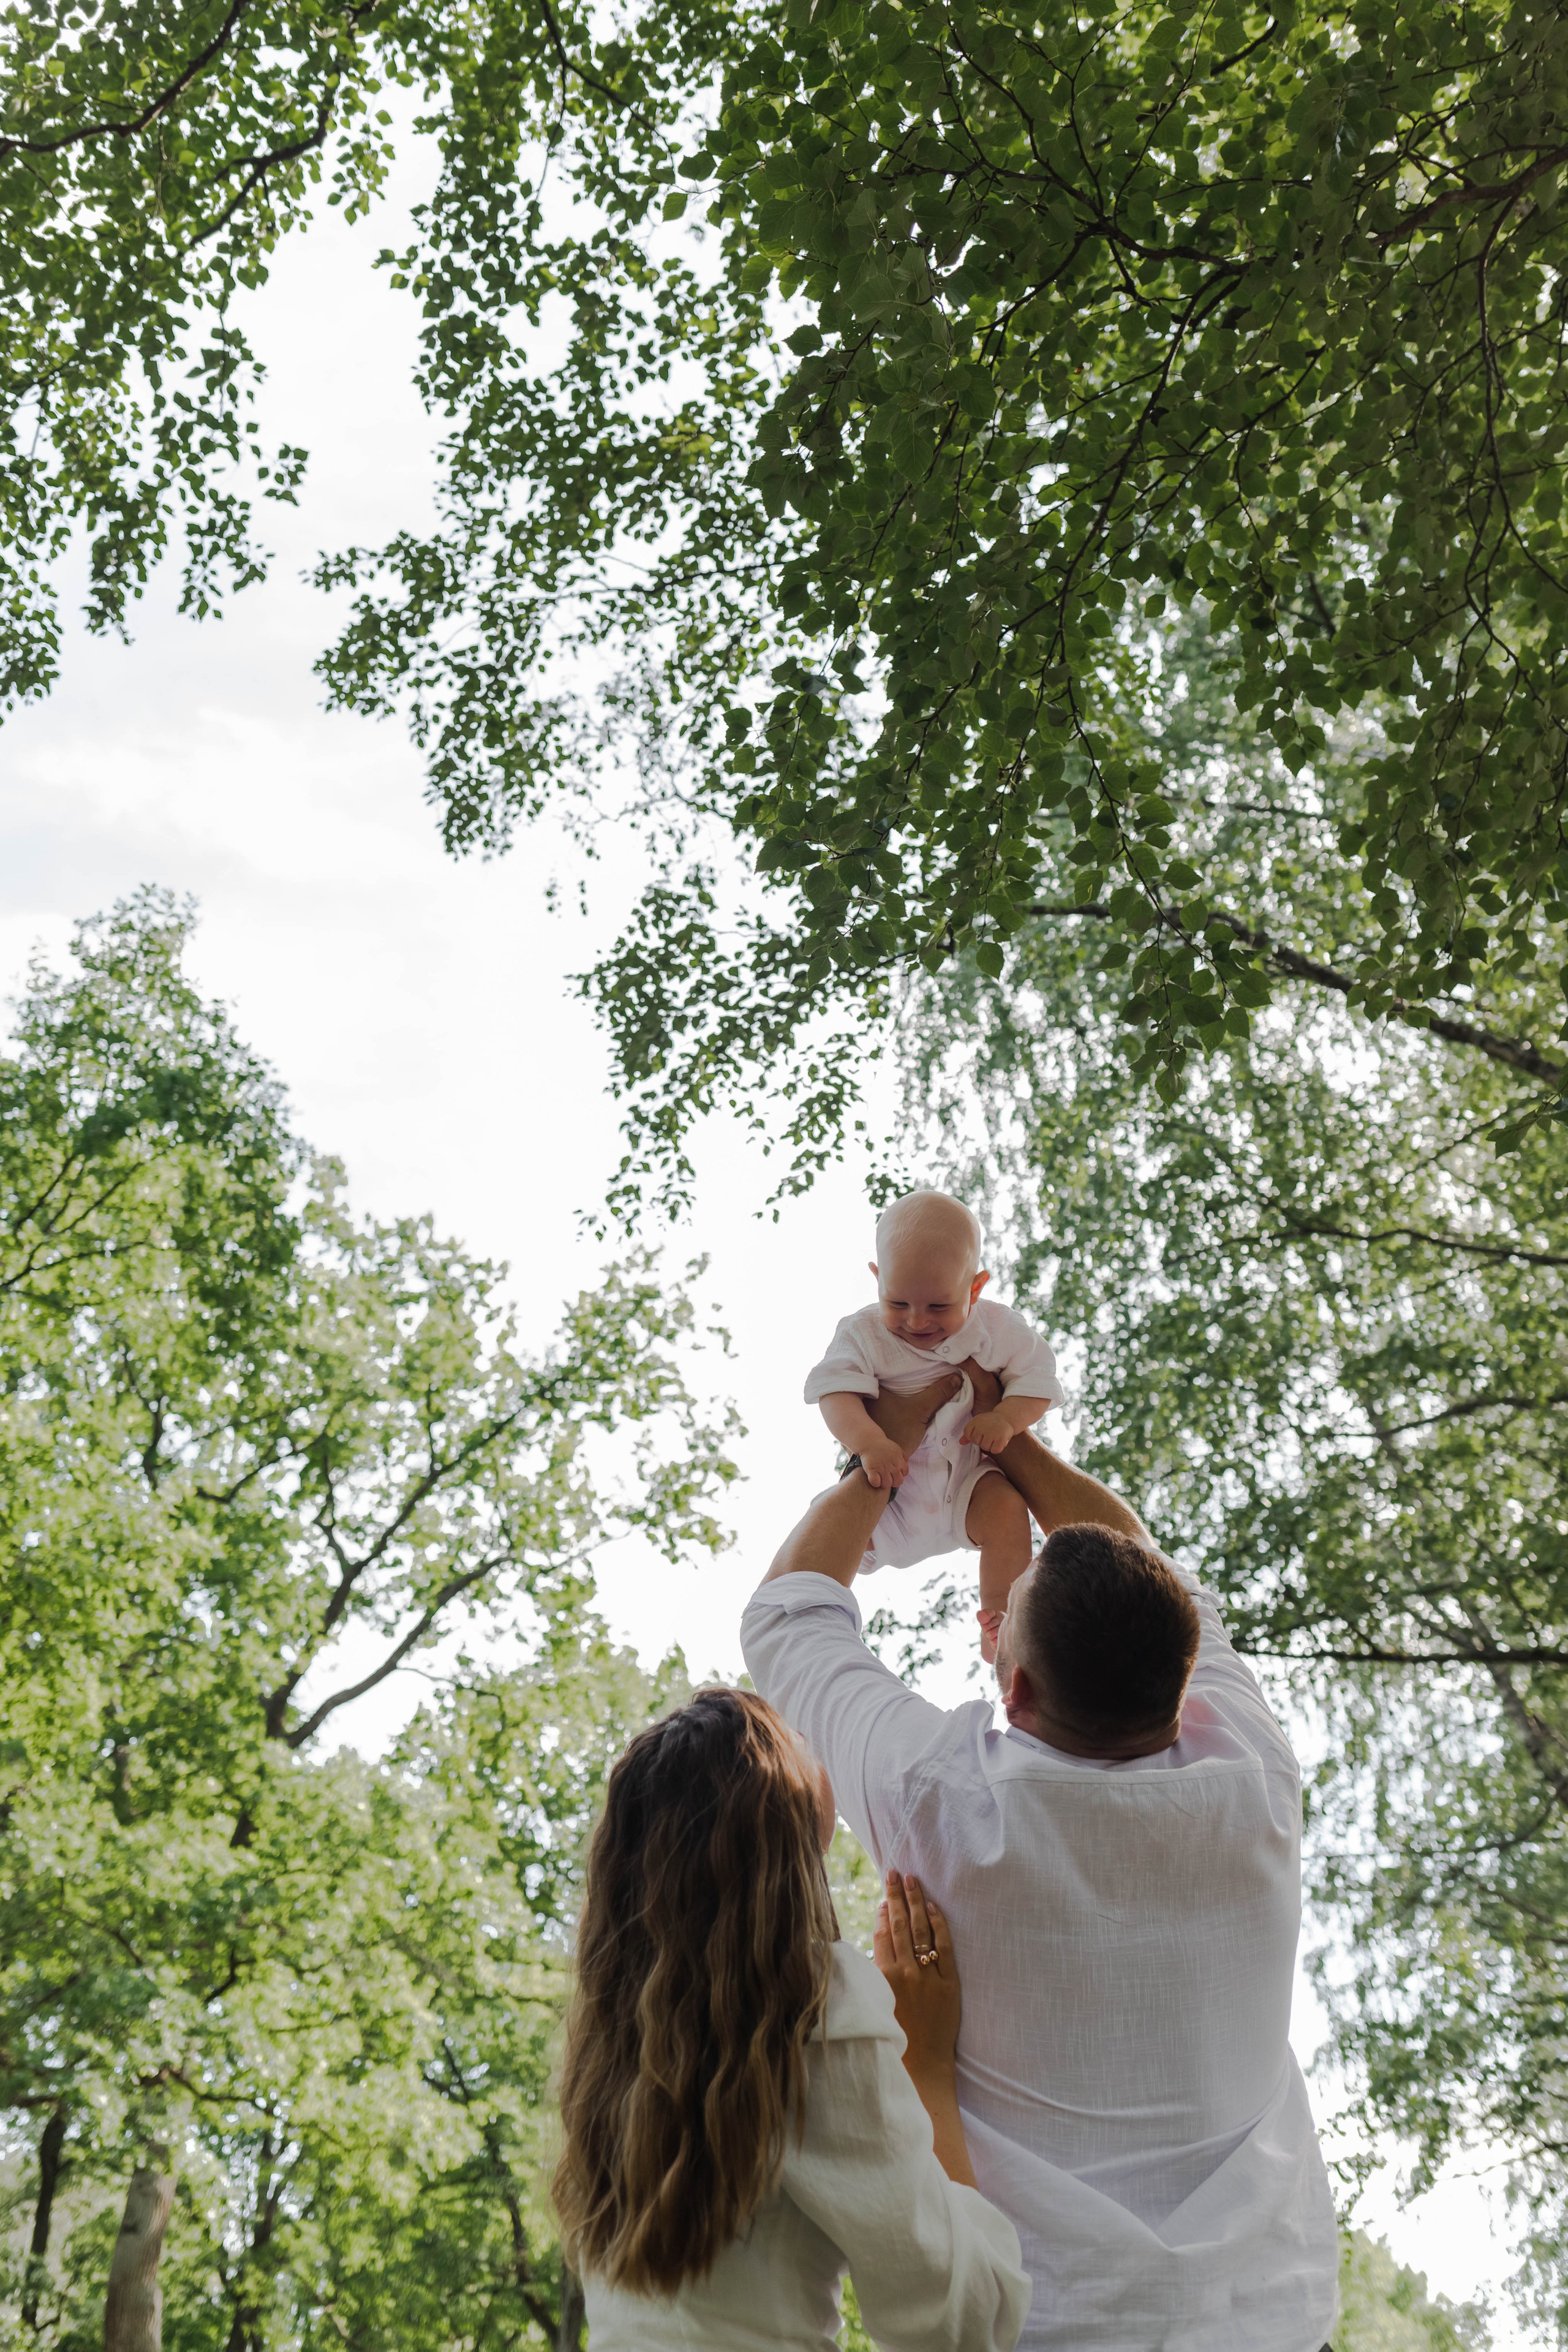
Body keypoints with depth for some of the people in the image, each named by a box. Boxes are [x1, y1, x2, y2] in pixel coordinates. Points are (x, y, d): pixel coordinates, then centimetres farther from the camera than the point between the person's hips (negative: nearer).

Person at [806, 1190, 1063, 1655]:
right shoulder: (863, 1334, -11)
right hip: (890, 1483, 0)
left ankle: (999, 1622, -13)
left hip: (966, 1476, 1)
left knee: (1006, 1507, -28)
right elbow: (836, 1391, -23)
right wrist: (868, 1442, -42)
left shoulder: (997, 1329, -6)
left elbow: (1038, 1380, -3)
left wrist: (1006, 1418, -24)